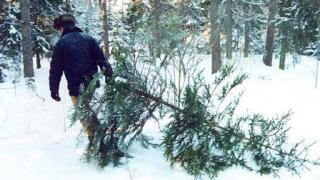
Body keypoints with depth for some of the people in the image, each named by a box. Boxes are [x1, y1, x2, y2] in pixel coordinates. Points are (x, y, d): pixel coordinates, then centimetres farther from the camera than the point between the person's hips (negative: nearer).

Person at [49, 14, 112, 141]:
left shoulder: (61, 43, 0)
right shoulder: (88, 38, 9)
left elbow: (55, 69, -1)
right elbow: (101, 59, 4)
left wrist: (54, 90, 4)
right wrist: (110, 76, 6)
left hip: (76, 86, -5)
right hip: (92, 82, 5)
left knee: (84, 112, 1)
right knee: (85, 106, 22)